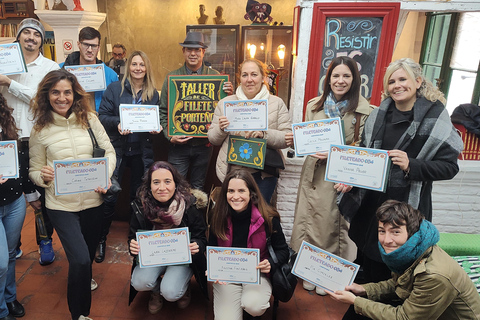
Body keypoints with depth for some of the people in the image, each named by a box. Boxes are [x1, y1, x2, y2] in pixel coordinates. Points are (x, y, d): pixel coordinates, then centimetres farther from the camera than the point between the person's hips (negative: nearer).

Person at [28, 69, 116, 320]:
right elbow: (34, 170, 2)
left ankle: (82, 279, 60)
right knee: (80, 259, -12)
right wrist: (43, 177, -20)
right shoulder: (40, 130, -4)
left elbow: (109, 151, 2)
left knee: (89, 252, 22)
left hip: (93, 201, 3)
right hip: (61, 205, -2)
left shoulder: (89, 119, -3)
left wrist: (105, 176, -14)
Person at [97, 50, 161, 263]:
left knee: (138, 196, 12)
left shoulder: (154, 93, 6)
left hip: (142, 152, 2)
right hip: (117, 149, -2)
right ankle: (101, 239, 17)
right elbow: (103, 116, -3)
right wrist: (117, 124, -22)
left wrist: (156, 128, -11)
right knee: (109, 196, -2)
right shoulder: (114, 89, 0)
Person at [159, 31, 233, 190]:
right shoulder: (172, 77, 1)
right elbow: (163, 111, 3)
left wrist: (229, 95, -17)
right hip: (178, 144, 0)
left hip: (204, 144, 1)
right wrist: (170, 135, -10)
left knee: (198, 187, 16)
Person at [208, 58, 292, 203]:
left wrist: (263, 133, -22)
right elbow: (213, 139, 11)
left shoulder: (277, 103, 3)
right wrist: (221, 129, -11)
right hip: (231, 171, 2)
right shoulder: (225, 103, 8)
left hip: (264, 173, -1)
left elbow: (287, 139, -5)